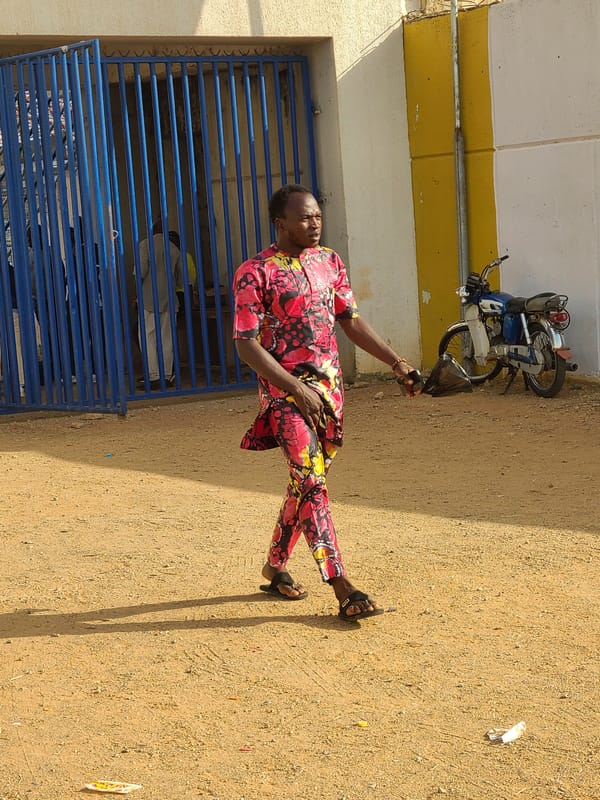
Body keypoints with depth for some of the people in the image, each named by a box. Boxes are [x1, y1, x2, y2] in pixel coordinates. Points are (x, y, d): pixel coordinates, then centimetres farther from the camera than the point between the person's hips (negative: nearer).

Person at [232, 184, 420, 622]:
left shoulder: (330, 261, 8)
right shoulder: (256, 273, -11)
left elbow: (352, 321, 14)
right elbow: (247, 344, -13)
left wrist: (397, 363, 4)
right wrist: (297, 390, -20)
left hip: (329, 385, 6)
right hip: (285, 389, -6)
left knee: (306, 482, 13)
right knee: (312, 480, -14)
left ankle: (276, 565, 31)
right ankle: (344, 590, -16)